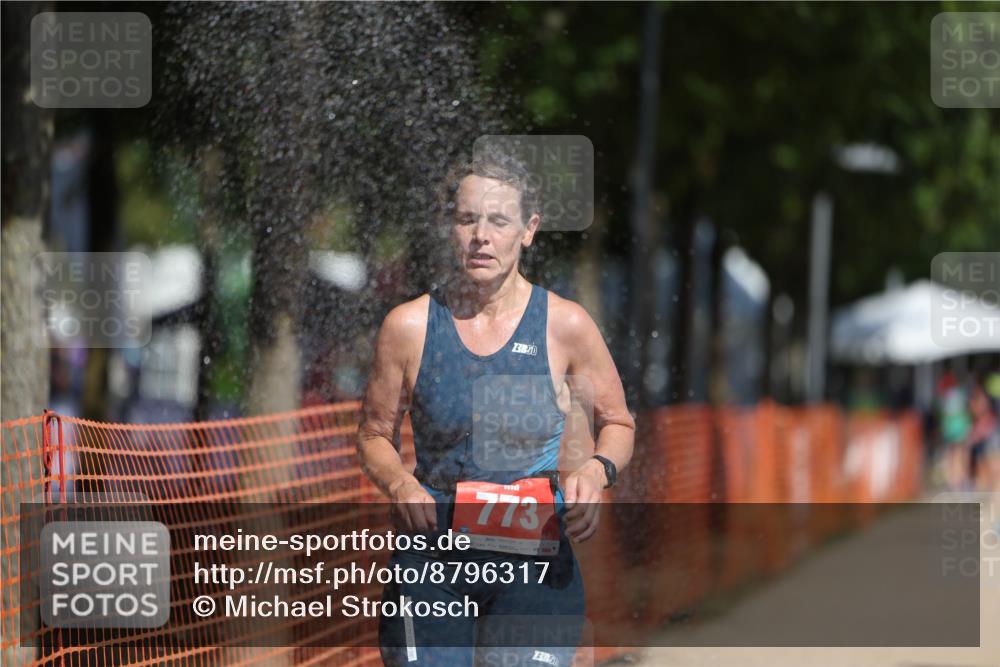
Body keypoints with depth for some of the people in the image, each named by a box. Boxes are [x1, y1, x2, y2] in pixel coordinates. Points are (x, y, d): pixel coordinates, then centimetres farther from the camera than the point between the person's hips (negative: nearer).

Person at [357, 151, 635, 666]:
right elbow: (375, 435, 10)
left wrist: (597, 471, -10)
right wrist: (398, 484, -12)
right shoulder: (409, 327, -1)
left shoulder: (565, 325, -1)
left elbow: (617, 423, 12)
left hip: (534, 562, -1)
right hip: (431, 559, 1)